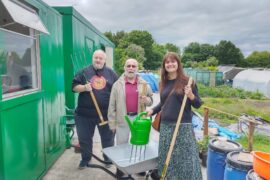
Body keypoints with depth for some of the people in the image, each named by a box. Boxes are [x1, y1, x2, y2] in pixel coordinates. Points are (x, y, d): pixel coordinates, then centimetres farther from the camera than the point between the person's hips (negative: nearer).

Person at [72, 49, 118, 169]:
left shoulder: (111, 73, 6)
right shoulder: (84, 72, 3)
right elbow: (74, 87, 0)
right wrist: (84, 88, -20)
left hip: (106, 113, 0)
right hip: (85, 113, 0)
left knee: (108, 138, 13)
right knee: (84, 138, 13)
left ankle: (108, 158, 35)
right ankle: (85, 159, 35)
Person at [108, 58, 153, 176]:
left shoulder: (144, 84, 2)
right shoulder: (117, 84, -3)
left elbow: (151, 101, 10)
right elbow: (112, 105, -3)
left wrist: (146, 100, -15)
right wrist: (112, 123, -5)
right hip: (122, 119, -1)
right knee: (121, 145, 12)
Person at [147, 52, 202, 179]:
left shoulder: (187, 81, -7)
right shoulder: (163, 82, 8)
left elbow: (197, 105, -5)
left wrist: (191, 96, -23)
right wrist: (152, 110, 6)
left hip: (183, 127, -5)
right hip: (165, 126, 5)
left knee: (185, 158, 2)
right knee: (167, 158, 15)